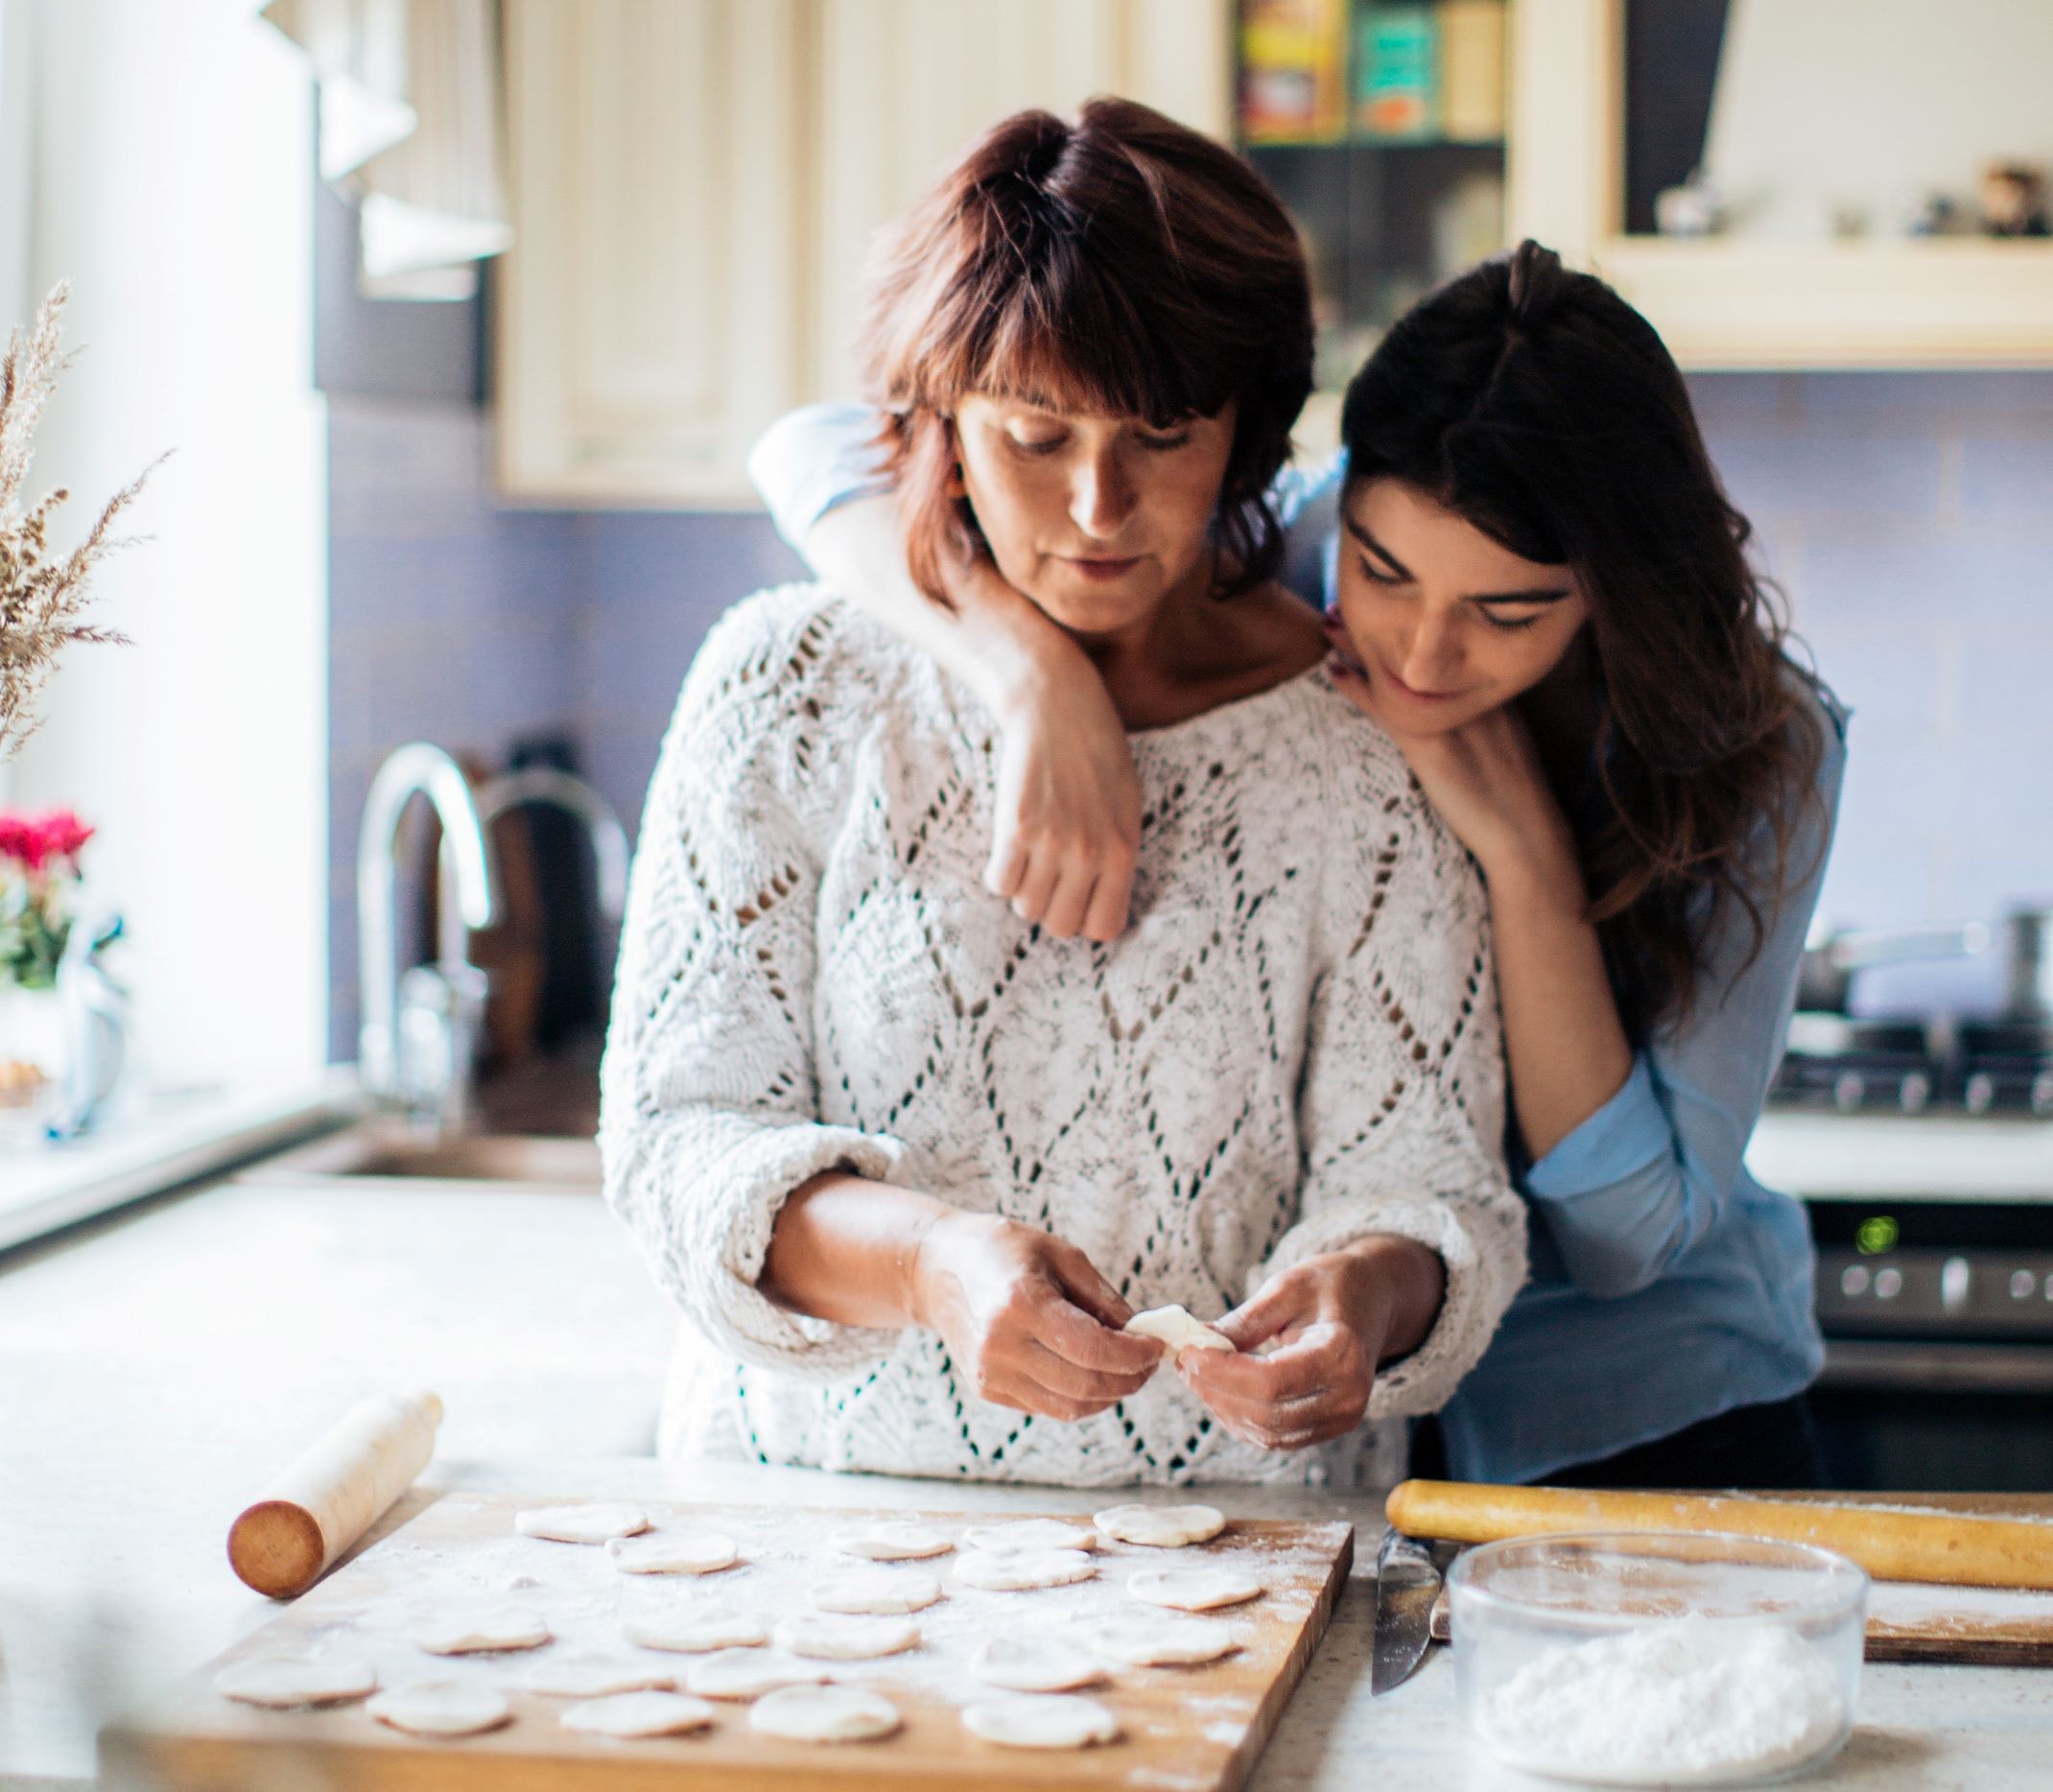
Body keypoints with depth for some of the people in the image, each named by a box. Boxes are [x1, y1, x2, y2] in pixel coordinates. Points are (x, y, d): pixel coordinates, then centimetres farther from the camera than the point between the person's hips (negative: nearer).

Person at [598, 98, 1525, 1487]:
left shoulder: (1361, 746, 2)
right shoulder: (794, 685, 1)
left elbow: (1425, 1178, 0)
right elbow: (677, 1134, -3)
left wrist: (1372, 1291, -24)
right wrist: (927, 1258, -23)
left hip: (1234, 1531, 3)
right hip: (817, 1515, -2)